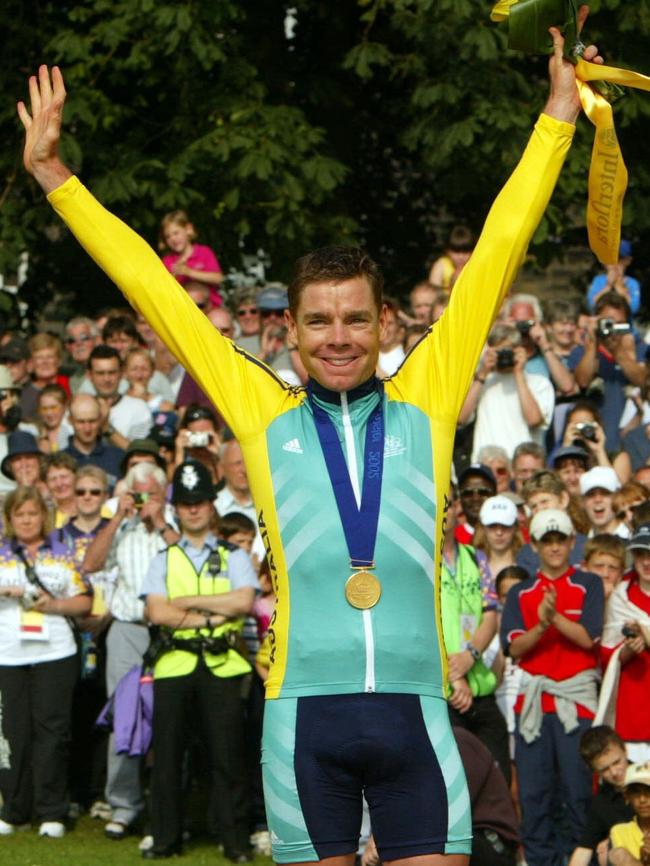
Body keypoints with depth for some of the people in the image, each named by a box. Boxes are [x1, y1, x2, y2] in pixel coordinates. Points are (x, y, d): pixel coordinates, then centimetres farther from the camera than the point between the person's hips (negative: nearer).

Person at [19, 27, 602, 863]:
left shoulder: (425, 401, 9)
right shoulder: (264, 413, 9)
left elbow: (496, 253, 12)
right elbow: (150, 286, 13)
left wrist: (558, 116, 15)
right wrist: (53, 175, 16)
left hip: (414, 708, 0)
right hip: (304, 709, 0)